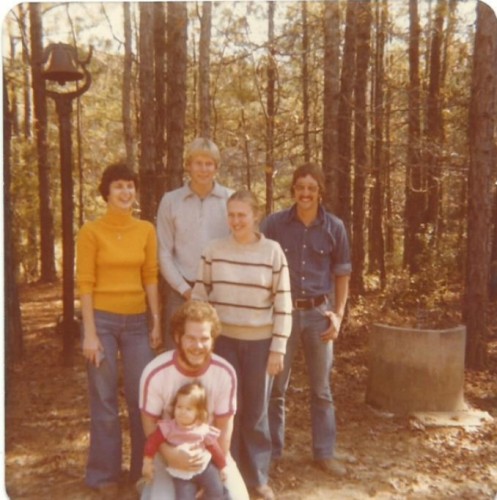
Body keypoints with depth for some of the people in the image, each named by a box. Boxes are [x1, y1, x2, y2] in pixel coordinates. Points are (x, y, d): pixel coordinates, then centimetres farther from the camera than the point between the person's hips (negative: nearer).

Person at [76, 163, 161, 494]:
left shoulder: (147, 230, 5)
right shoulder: (91, 231, -5)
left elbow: (151, 278, 7)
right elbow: (85, 283, -7)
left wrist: (157, 322, 3)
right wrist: (90, 333, -11)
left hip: (137, 321, 3)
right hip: (103, 320, -3)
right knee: (105, 400, 5)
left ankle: (145, 469, 25)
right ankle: (105, 474, 21)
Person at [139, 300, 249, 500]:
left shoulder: (225, 373, -20)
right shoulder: (155, 373, -25)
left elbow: (224, 425, -8)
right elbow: (150, 424, -12)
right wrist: (171, 455, -28)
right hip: (170, 451, -1)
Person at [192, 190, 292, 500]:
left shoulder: (273, 252, -6)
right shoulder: (214, 251, -2)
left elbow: (283, 305, -4)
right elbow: (200, 296, 4)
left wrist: (278, 349, -7)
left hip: (260, 342, -1)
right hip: (223, 340, 1)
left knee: (256, 412, 10)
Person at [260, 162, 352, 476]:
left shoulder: (334, 227, 1)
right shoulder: (274, 224, -4)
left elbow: (342, 273, 9)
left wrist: (338, 313, 1)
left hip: (318, 313, 1)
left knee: (321, 388, 12)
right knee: (276, 386, 8)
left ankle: (325, 452, 26)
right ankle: (271, 451, 25)